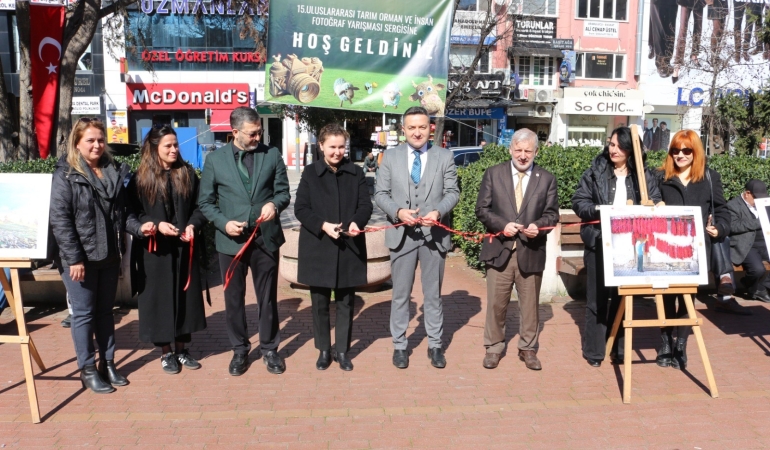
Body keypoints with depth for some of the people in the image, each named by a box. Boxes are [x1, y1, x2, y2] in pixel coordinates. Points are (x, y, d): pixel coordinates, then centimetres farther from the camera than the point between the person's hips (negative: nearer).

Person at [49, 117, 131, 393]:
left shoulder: (114, 172, 9)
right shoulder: (66, 174, -7)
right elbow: (59, 218, -13)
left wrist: (120, 248, 6)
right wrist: (74, 258, -18)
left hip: (108, 256, 5)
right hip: (79, 257, -5)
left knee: (105, 311, 13)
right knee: (83, 313, 4)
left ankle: (108, 364, 24)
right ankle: (87, 370, 14)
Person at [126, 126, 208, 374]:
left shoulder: (188, 174, 6)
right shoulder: (140, 178, -2)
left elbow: (199, 206, 7)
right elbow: (131, 215, -2)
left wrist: (193, 225, -12)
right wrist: (157, 225, -17)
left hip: (185, 248, 3)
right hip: (156, 250, -2)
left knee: (185, 296, 8)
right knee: (160, 298, 4)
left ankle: (181, 349, 22)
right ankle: (166, 352, 17)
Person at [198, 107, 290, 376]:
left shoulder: (272, 155, 1)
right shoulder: (215, 159, -1)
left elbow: (283, 191, 4)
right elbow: (205, 202, 2)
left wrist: (275, 204, -18)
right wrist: (224, 222, -14)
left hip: (266, 238, 0)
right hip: (231, 240, 0)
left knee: (268, 297, 11)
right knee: (234, 298, 11)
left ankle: (269, 348, 27)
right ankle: (240, 350, 29)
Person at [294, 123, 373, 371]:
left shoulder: (356, 172, 7)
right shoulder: (310, 172, 3)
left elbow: (366, 204, 4)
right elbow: (300, 208, -2)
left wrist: (357, 222, -18)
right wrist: (322, 225, -17)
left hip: (349, 248, 1)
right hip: (318, 248, -1)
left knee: (345, 303, 8)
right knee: (320, 303, 8)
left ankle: (342, 351, 21)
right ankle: (323, 350, 22)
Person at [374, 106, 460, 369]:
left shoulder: (444, 157, 3)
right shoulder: (391, 157, 4)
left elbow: (453, 192, -1)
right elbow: (380, 193, 1)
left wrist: (439, 211, -20)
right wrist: (398, 211, -18)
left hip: (434, 234, 0)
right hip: (402, 234, 0)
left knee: (433, 293, 12)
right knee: (401, 294, 9)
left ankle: (435, 345, 24)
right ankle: (399, 345, 23)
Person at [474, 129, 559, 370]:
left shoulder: (547, 179, 6)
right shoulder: (493, 173, 4)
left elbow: (552, 214, 4)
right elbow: (482, 209, 1)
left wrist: (538, 226, -17)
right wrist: (502, 225, -15)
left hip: (531, 252, 1)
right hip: (499, 250, -1)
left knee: (530, 305, 10)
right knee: (496, 304, 6)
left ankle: (528, 348, 25)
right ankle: (493, 347, 21)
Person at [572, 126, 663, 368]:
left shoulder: (645, 175, 5)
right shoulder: (595, 172, 1)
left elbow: (655, 206, 2)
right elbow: (578, 201, 0)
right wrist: (599, 211, -17)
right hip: (599, 243, -1)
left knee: (624, 297, 9)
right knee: (597, 298, 4)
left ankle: (619, 348, 23)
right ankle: (593, 350, 15)